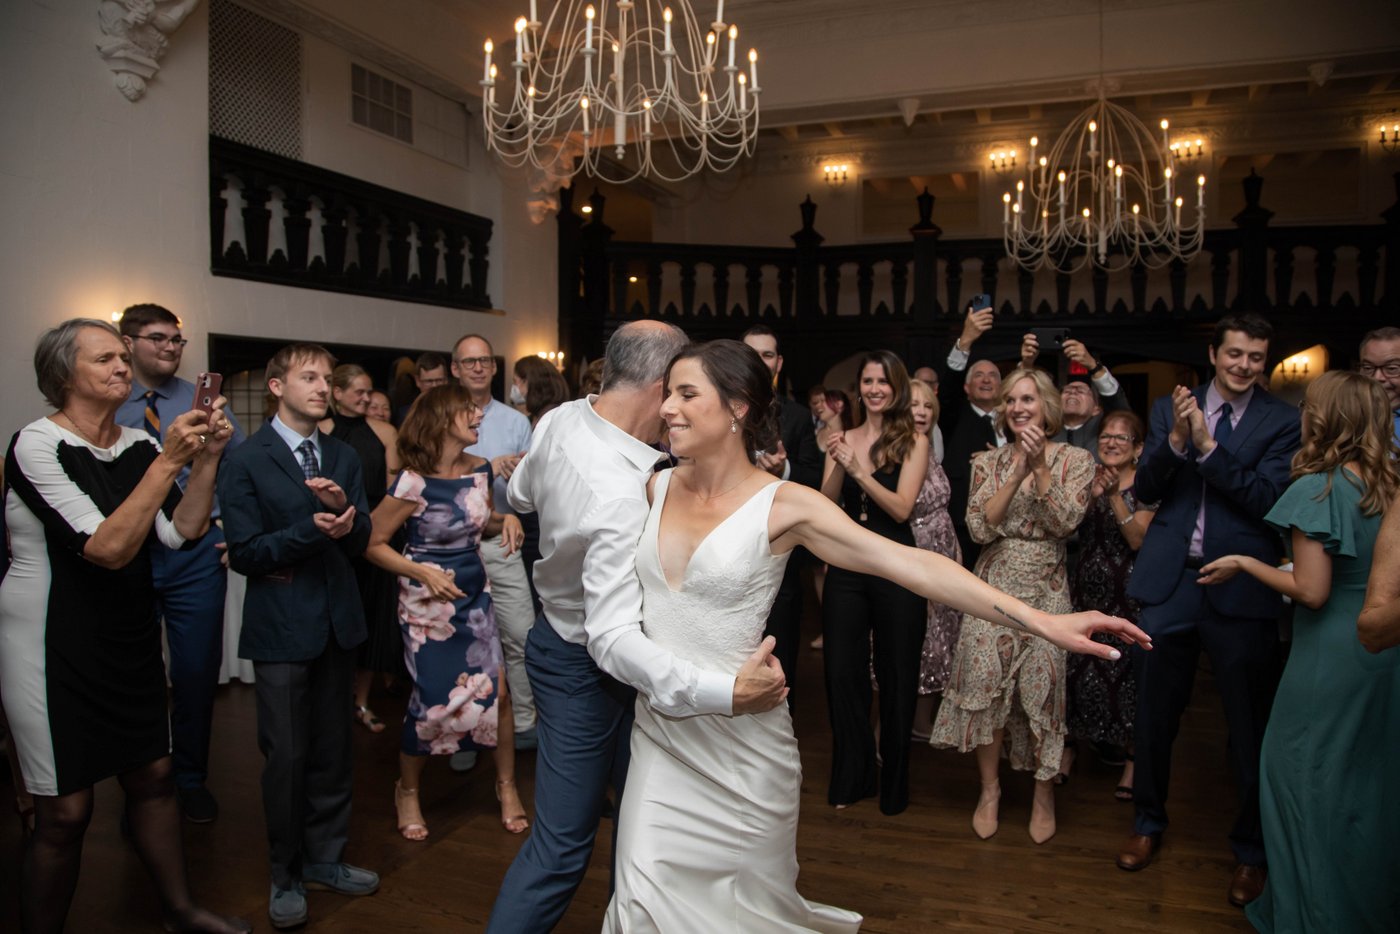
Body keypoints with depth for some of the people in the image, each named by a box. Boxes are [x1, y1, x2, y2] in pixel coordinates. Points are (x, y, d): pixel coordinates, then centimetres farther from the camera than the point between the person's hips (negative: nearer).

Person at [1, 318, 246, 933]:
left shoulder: (140, 445, 2)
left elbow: (180, 532, -4)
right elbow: (109, 548, -25)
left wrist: (207, 458, -15)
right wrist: (168, 462, -27)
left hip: (128, 641, 6)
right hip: (56, 649, -6)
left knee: (153, 775, 15)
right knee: (65, 812, 2)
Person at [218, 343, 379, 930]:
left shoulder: (344, 458, 10)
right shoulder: (246, 462, -5)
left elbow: (359, 545, 5)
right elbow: (245, 553, -10)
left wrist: (346, 509, -15)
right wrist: (312, 530, -21)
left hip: (337, 622, 5)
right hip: (280, 628, -4)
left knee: (332, 750, 13)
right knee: (286, 755, 3)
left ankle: (325, 858, 30)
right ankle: (285, 875, 22)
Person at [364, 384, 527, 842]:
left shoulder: (479, 469, 0)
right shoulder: (414, 482, -19)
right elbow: (372, 543, -12)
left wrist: (507, 519, -4)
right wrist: (423, 573, -21)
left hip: (475, 593, 5)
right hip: (428, 599, -5)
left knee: (498, 690, 1)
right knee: (433, 699, 3)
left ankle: (506, 783, 24)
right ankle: (408, 790, 31)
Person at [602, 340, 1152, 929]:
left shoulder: (784, 504, -12)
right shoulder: (656, 487, 1)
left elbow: (909, 563, -19)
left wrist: (1043, 622, -24)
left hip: (741, 741, -3)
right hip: (661, 729, 3)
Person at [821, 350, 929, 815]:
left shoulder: (914, 442, -3)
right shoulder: (845, 440, 6)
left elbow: (901, 507, -13)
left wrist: (857, 469, -21)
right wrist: (837, 465, -17)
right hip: (846, 567, 3)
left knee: (896, 677, 9)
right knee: (841, 673, 8)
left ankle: (894, 784, 27)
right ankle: (853, 776, 27)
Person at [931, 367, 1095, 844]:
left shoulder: (1075, 459, 1)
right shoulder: (988, 462, 5)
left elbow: (1066, 521, -12)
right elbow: (980, 527, -8)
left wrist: (1040, 468, -20)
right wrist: (1016, 473, -15)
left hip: (1046, 588, -1)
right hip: (994, 585, 1)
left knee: (1042, 686, 0)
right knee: (985, 681, -2)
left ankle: (1044, 795, 20)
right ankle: (989, 789, 16)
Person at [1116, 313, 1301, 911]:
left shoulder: (1282, 422, 0)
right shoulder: (1171, 408, 6)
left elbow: (1267, 498, -12)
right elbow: (1144, 490, 0)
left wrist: (1207, 445, -18)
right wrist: (1175, 440, -16)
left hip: (1240, 590, -2)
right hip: (1168, 583, 2)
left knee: (1250, 724, 8)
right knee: (1154, 713, 14)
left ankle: (1251, 849, 29)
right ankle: (1149, 822, 35)